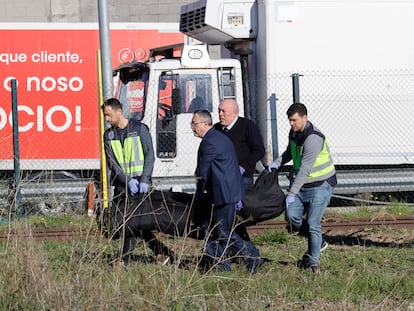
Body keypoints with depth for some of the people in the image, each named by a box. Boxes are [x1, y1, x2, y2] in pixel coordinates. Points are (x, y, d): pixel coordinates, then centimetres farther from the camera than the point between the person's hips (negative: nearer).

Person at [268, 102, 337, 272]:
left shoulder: (313, 138, -24)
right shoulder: (293, 132, 4)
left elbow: (305, 169, -27)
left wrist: (292, 194, -28)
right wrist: (278, 162, 6)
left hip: (320, 185, -8)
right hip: (301, 184, 8)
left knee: (313, 223, -10)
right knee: (291, 216, -5)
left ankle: (313, 262, 2)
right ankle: (318, 242, 16)